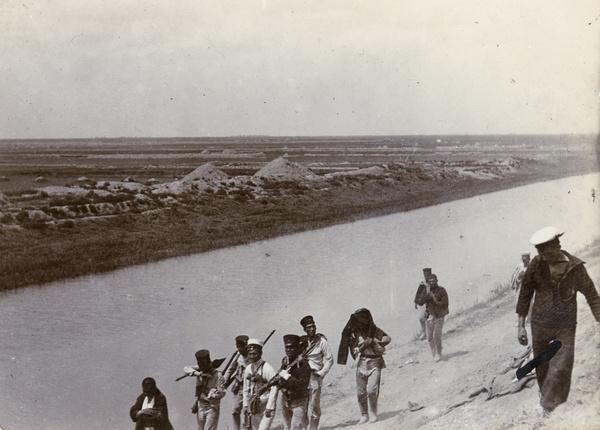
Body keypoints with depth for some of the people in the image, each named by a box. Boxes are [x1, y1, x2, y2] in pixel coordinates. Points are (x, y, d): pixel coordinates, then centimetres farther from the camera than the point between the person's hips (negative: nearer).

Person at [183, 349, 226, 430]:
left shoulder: (217, 375, -16)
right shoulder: (199, 370, -1)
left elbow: (222, 393, -20)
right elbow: (186, 368, -17)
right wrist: (198, 374, -31)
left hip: (212, 408, -5)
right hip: (200, 407, 5)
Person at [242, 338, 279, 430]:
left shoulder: (268, 369, -14)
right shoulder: (248, 369, 5)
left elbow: (274, 388, -16)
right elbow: (246, 389, 14)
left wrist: (269, 408, -17)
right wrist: (245, 405, 12)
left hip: (266, 405, -6)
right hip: (253, 407, 6)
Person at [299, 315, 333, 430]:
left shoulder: (321, 341, -3)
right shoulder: (302, 341, 9)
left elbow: (330, 359, 0)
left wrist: (321, 373, -6)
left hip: (314, 378, -4)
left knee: (314, 408, -5)